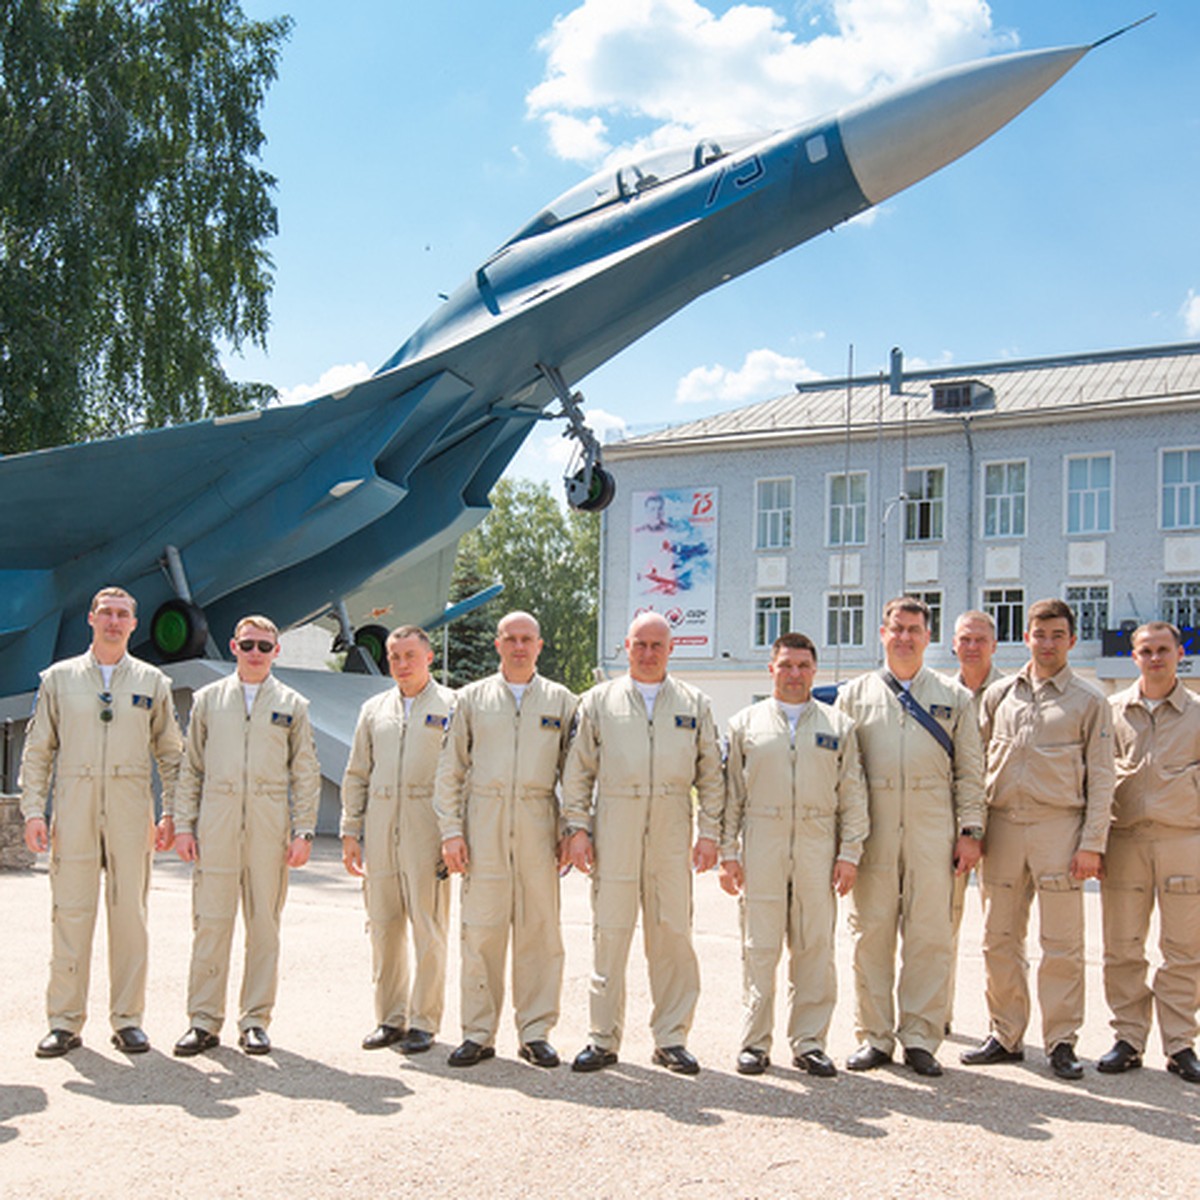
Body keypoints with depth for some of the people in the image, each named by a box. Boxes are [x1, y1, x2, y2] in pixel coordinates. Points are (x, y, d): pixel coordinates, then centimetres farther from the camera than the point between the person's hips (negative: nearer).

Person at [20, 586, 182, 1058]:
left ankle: (127, 1019, 8)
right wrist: (33, 810, -1)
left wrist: (171, 814, 3)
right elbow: (37, 750, 9)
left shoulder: (152, 682, 10)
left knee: (129, 912, 1)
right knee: (71, 912, -1)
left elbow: (170, 753, 11)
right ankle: (65, 1021, 7)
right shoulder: (59, 678, 10)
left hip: (131, 810, 0)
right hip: (73, 809, 0)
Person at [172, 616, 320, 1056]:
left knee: (264, 924, 2)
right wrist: (183, 825, 4)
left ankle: (255, 1021, 11)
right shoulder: (208, 699, 12)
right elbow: (190, 767, 12)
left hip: (270, 828, 0)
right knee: (210, 922, -1)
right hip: (216, 825, 0)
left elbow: (306, 774, 8)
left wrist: (303, 832, 0)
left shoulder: (292, 705, 10)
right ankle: (204, 1021, 7)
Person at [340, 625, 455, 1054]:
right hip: (379, 825, 4)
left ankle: (423, 1022, 5)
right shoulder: (374, 709, 16)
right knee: (383, 926, 6)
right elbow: (356, 775, 18)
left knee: (428, 928, -3)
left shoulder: (451, 706, 4)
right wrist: (350, 831, 11)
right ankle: (390, 1019, 16)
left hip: (427, 826, -4)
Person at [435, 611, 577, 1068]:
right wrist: (450, 830, 0)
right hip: (484, 825, 0)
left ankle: (535, 1032, 11)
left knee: (539, 930, 1)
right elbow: (450, 770, 9)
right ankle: (478, 1034, 8)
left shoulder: (561, 701, 11)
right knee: (481, 929, -1)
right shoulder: (472, 698, 11)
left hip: (538, 825, 0)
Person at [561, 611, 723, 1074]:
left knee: (674, 936, 2)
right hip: (613, 831, -1)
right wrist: (577, 828, 0)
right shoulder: (598, 701, 10)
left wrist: (710, 833, 3)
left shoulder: (694, 704, 13)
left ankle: (671, 1039, 12)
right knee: (609, 934, -1)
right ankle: (604, 1039, 8)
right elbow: (578, 772, 9)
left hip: (672, 834, 1)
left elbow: (710, 775, 11)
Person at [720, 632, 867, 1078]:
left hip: (819, 845, 1)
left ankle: (809, 1041, 12)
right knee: (759, 946, 0)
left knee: (816, 948, 2)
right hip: (761, 844, -1)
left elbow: (853, 795, 10)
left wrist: (850, 852, 1)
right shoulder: (746, 723, 11)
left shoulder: (838, 725, 12)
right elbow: (731, 793, 9)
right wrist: (728, 852, 3)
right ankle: (755, 1042, 8)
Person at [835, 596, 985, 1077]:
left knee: (930, 936, -1)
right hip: (872, 828, 0)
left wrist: (970, 831, 2)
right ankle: (874, 1037, 11)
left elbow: (970, 771, 11)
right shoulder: (855, 695, 12)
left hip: (933, 829, 0)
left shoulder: (954, 697, 13)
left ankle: (920, 1038, 8)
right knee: (871, 933, 2)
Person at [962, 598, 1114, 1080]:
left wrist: (1092, 843, -7)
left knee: (1062, 944, -1)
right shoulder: (999, 695, 12)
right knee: (1000, 939, 7)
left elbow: (1100, 777, 1)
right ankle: (1005, 1035, 18)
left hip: (1059, 824, -3)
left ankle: (1061, 1042, 9)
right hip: (1003, 823, 3)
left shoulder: (1089, 701, 4)